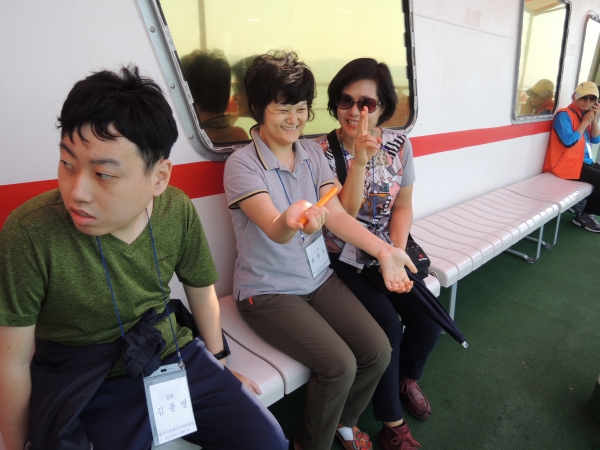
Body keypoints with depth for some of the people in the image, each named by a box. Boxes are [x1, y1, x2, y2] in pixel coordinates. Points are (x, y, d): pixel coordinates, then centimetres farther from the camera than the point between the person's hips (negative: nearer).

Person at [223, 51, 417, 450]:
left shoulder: (313, 153, 3)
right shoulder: (242, 164, -14)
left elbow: (337, 215, -7)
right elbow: (273, 229, -28)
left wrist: (384, 251, -21)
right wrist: (291, 221, -52)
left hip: (319, 277, 6)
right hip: (269, 290, -5)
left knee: (378, 351, -6)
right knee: (339, 365, -18)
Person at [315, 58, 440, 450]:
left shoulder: (399, 144, 0)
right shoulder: (323, 151, -12)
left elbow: (403, 206, 4)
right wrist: (360, 158, -29)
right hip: (347, 261, -4)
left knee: (429, 321, -8)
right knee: (388, 326, -19)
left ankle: (408, 377, 30)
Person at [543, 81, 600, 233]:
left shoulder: (585, 115, 13)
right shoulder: (564, 115, -12)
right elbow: (568, 141, -23)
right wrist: (585, 122, -14)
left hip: (580, 161, 9)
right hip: (565, 164, -9)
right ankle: (585, 215, 0)